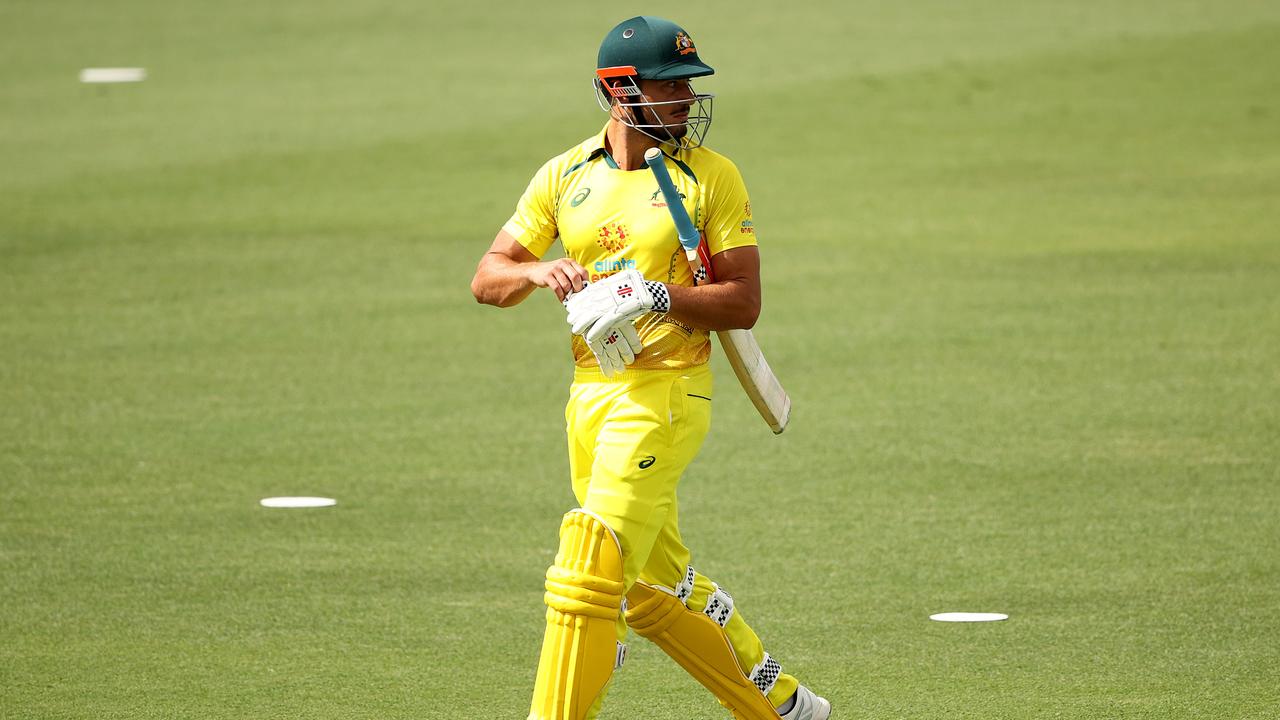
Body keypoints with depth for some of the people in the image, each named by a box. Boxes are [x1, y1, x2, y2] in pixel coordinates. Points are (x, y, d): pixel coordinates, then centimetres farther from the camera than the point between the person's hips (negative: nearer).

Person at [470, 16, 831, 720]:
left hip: (666, 391, -6)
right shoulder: (566, 175, 8)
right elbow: (487, 279, 7)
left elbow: (743, 301, -6)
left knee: (590, 573, -16)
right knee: (653, 588, 14)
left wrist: (658, 296, -21)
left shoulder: (712, 176, -2)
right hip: (590, 393, 6)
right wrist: (538, 273, -14)